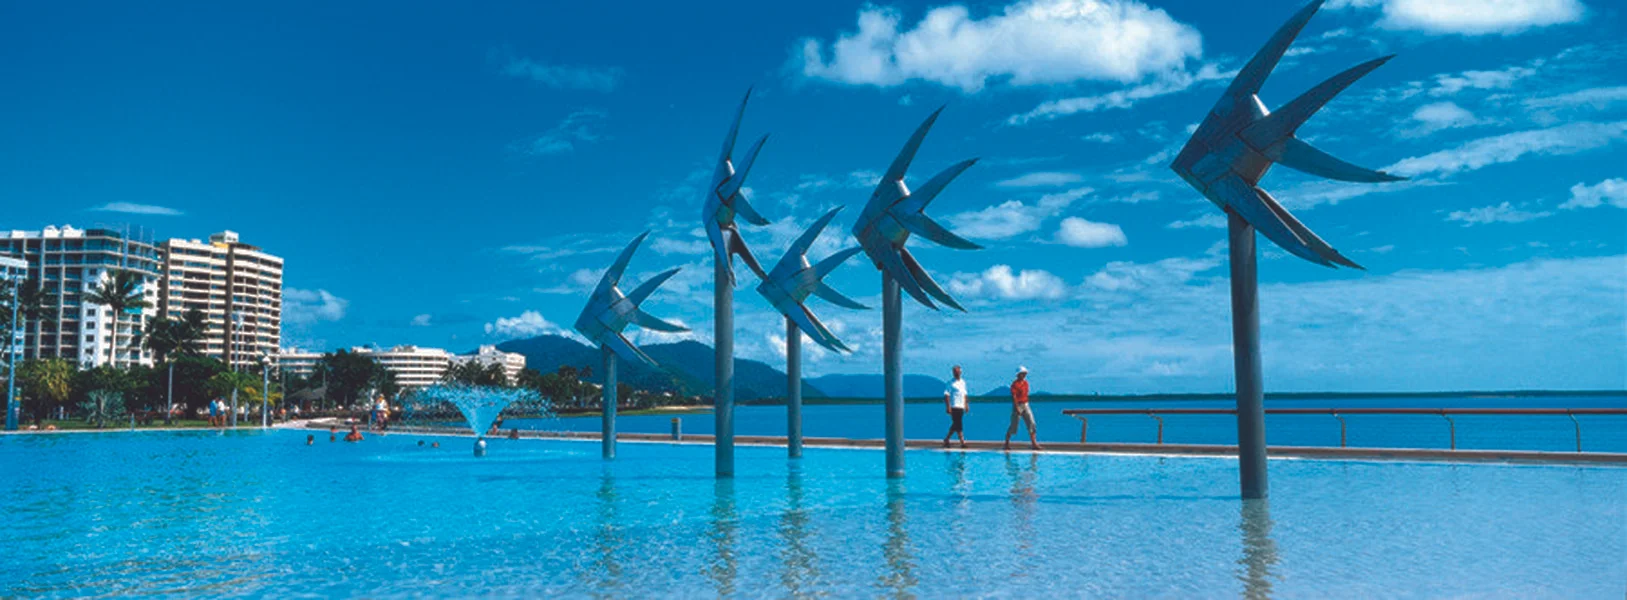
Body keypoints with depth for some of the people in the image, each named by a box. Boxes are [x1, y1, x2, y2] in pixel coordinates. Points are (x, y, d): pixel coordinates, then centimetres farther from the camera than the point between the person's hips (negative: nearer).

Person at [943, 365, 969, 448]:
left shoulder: (963, 382, 16)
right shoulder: (951, 383, -6)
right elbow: (946, 395, -11)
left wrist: (966, 405, 18)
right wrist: (948, 407, -17)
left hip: (961, 407, 8)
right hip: (954, 407, -8)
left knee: (955, 425, 11)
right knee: (958, 425, -8)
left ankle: (946, 440, 22)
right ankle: (962, 442, -9)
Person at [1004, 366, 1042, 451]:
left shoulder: (1025, 383, 11)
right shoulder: (1015, 384, -11)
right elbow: (1013, 397, -17)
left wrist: (1025, 404, 16)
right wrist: (1017, 408, -23)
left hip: (1026, 405, 7)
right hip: (1018, 406, -7)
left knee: (1031, 423, -4)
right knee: (1013, 426, 1)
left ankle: (1034, 444, -5)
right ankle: (1007, 443, 16)